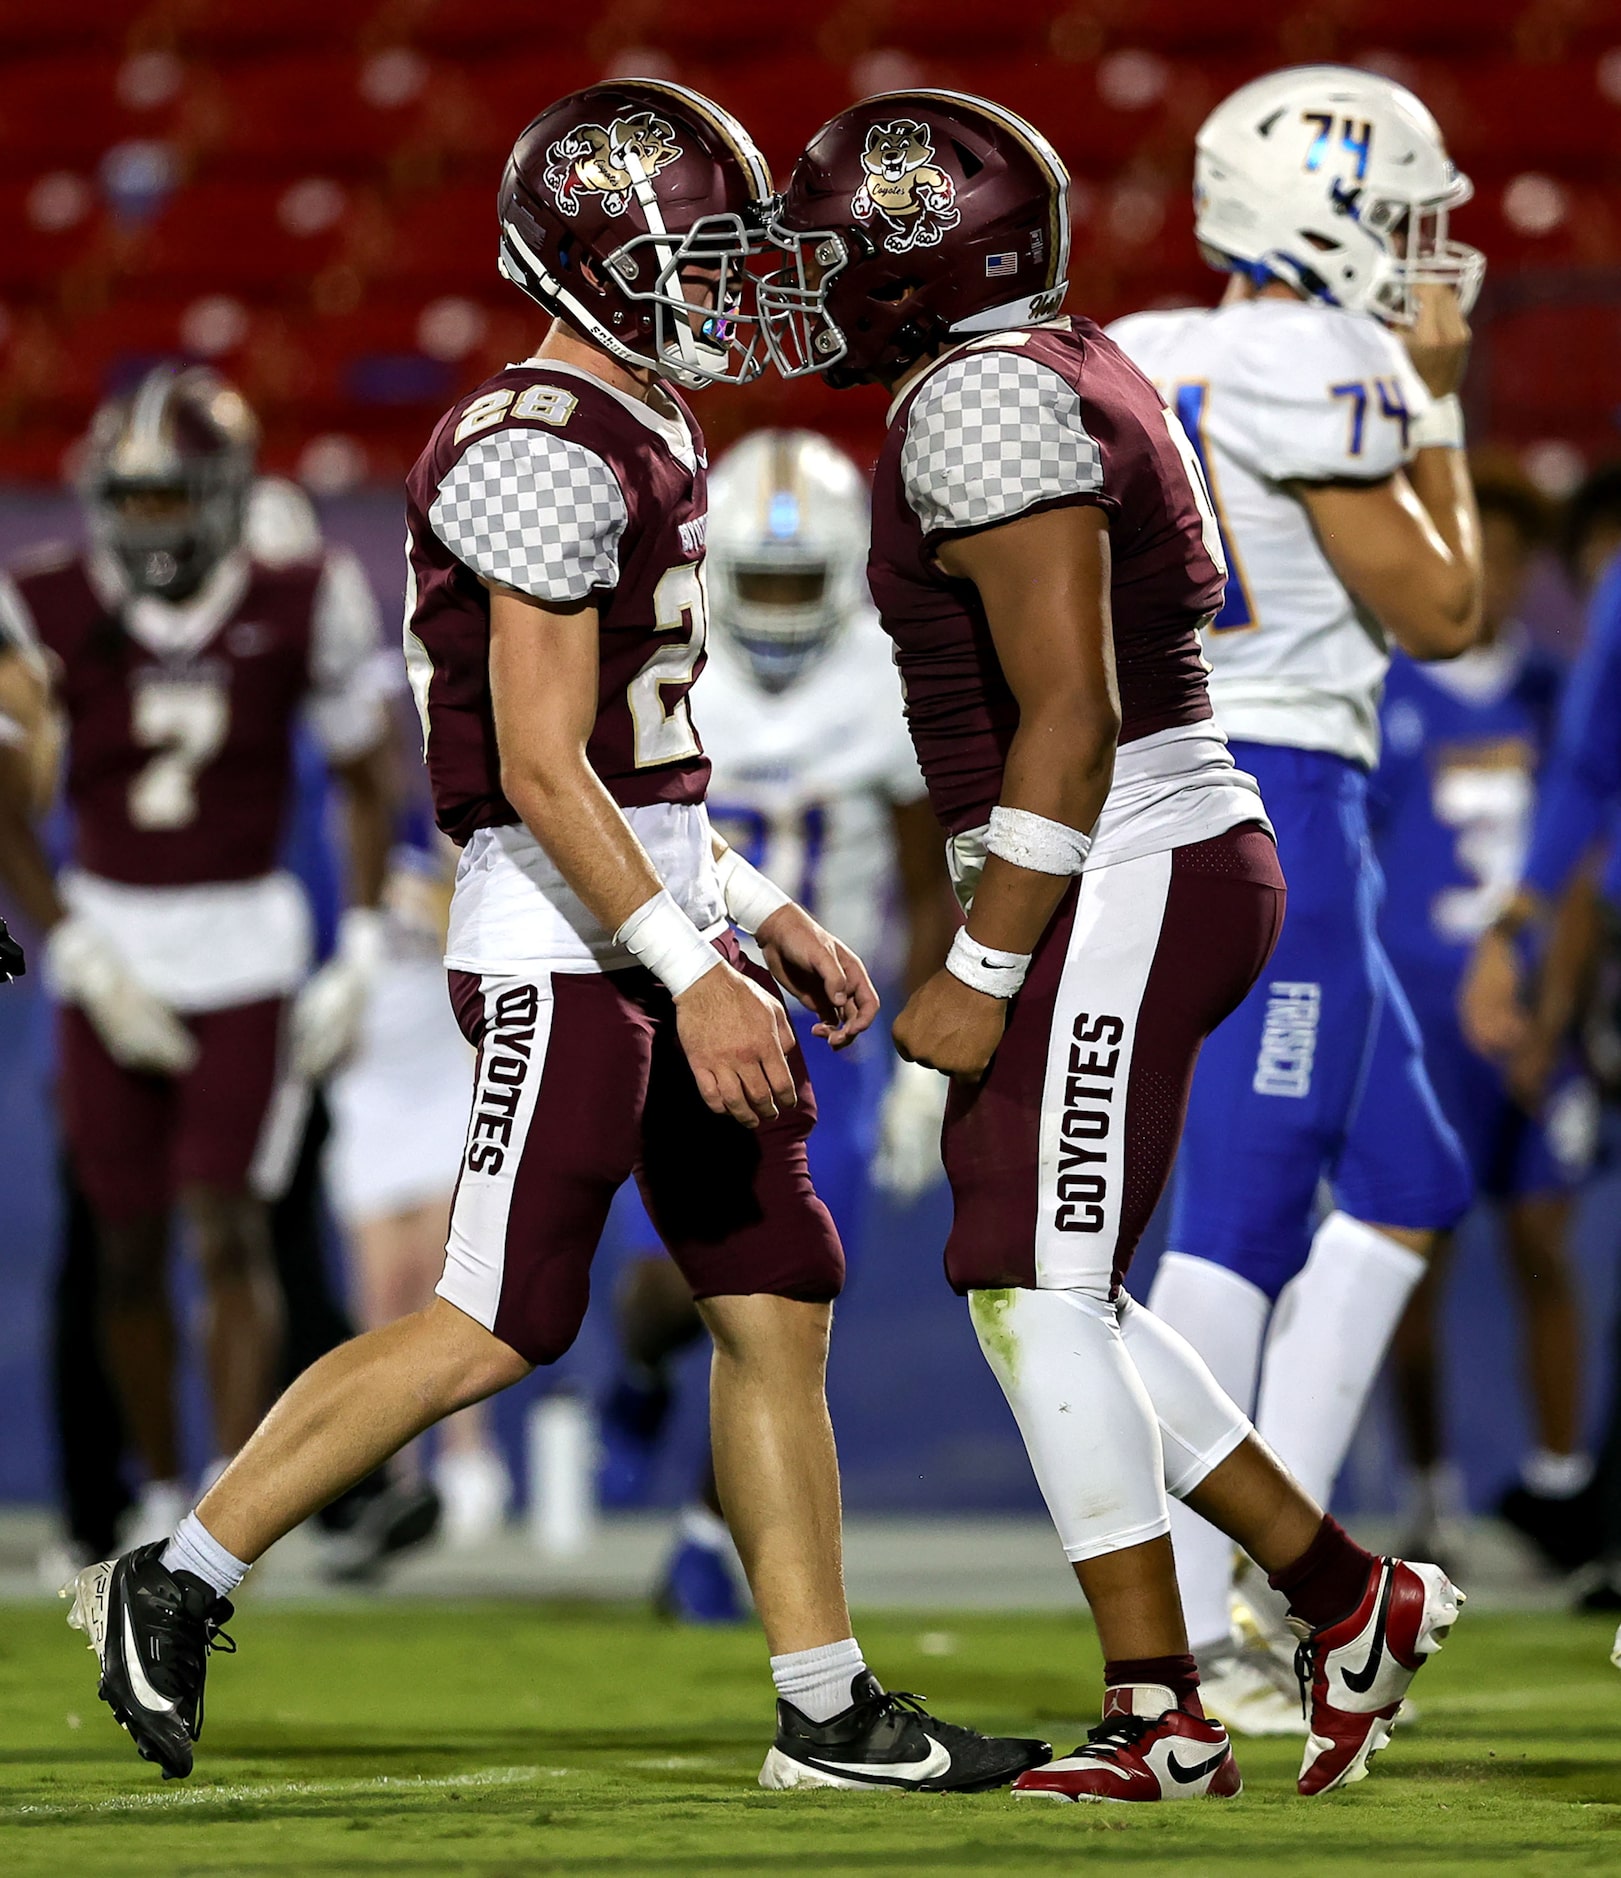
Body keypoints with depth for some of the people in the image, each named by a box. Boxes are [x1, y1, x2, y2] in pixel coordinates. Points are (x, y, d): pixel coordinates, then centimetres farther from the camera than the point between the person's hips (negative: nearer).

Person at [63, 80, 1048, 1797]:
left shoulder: (640, 444, 16)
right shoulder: (555, 458, -15)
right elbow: (540, 769, -20)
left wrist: (767, 923, 19)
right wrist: (697, 978, -22)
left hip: (663, 907, 10)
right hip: (565, 938, -10)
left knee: (776, 1307, 7)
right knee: (497, 1328, -8)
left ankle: (827, 1709, 10)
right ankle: (175, 1587, 3)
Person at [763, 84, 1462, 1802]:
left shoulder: (985, 403, -16)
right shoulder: (1069, 378, 15)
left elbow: (1070, 720, -21)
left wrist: (982, 971, -19)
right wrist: (1001, 947, 24)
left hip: (1116, 883, -10)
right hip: (1176, 865, 10)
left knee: (1038, 1290, -6)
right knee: (1039, 1291, 14)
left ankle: (1160, 1720, -2)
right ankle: (1343, 1596, 18)